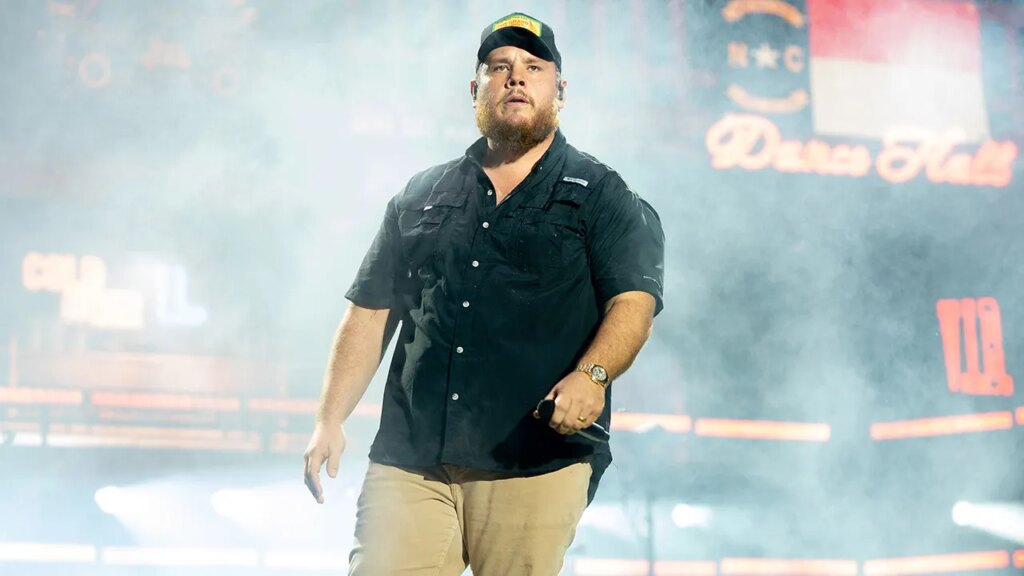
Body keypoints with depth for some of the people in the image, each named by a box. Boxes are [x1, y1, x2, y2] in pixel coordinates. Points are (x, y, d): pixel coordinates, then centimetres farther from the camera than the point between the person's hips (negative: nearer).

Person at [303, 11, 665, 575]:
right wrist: (330, 419, 7)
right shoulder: (421, 196, 19)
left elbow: (633, 302, -5)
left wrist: (592, 374, -26)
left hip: (536, 465, -2)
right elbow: (370, 312, 18)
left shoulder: (603, 198, 9)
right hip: (408, 460, 3)